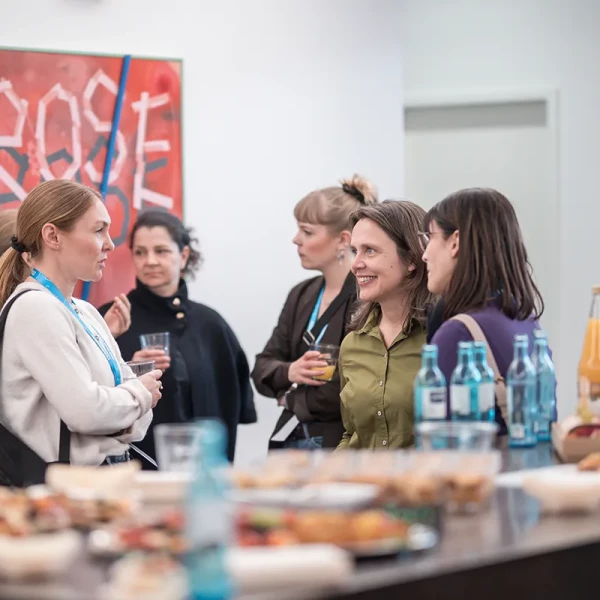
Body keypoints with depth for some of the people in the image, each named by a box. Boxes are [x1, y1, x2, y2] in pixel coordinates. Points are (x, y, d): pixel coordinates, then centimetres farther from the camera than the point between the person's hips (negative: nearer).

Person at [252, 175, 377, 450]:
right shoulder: (302, 295, 12)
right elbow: (262, 370, 12)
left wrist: (290, 399, -3)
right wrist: (289, 372, -11)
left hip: (339, 445, -7)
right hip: (290, 439, 7)